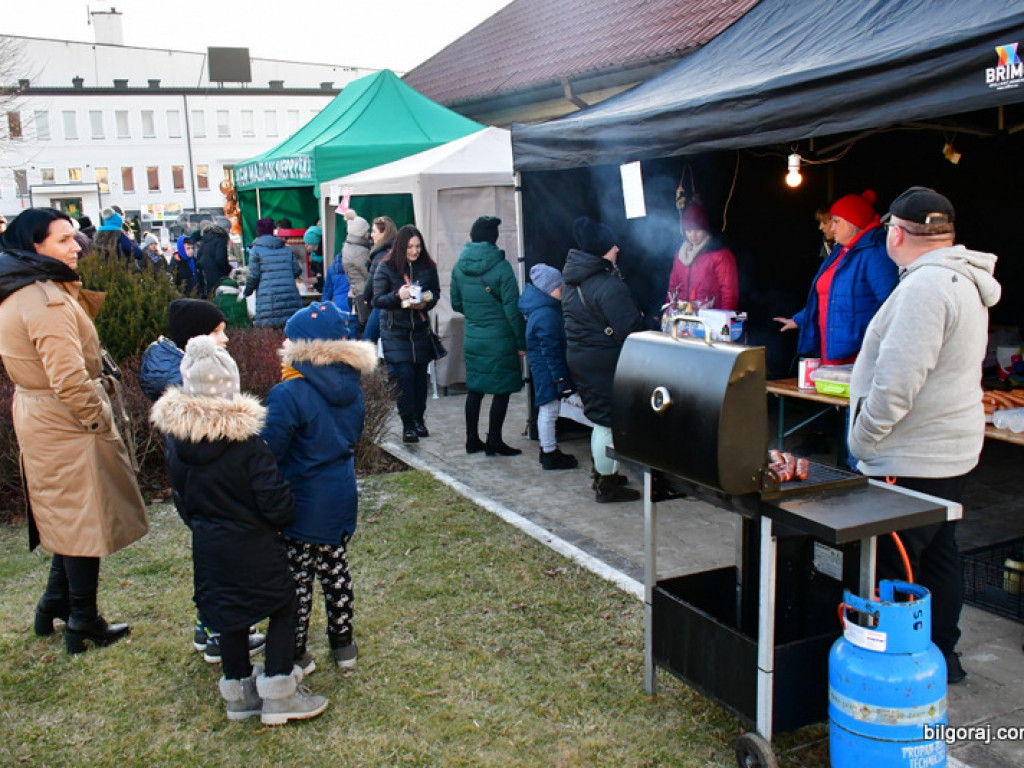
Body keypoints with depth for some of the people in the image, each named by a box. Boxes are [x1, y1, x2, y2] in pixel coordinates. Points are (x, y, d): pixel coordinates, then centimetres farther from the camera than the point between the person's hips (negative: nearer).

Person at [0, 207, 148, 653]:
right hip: (66, 426, -10)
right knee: (85, 523, 4)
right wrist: (99, 418, -16)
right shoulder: (47, 301, -24)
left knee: (67, 518, 23)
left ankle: (54, 607, 35)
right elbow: (69, 379, -28)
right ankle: (83, 625, 17)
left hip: (36, 416, 10)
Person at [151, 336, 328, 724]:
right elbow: (276, 503, -18)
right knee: (283, 608, 9)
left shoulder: (176, 440, -6)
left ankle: (239, 693, 29)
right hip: (253, 547, -5)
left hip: (208, 548, 6)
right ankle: (278, 694, 10)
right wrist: (284, 519, 1)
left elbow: (180, 497, 8)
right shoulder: (247, 442, -22)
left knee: (229, 617, 18)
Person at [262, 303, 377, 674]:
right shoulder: (350, 386, -2)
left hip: (302, 506, -6)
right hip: (341, 500, 6)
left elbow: (268, 452, -21)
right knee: (336, 571, 20)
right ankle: (343, 645, 32)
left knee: (297, 579, 10)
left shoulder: (289, 395, -24)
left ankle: (296, 654, 23)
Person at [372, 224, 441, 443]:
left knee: (420, 375, 6)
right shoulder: (386, 268, -6)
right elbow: (377, 300, -5)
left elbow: (435, 293, 11)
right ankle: (408, 425, -3)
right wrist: (397, 295, -24)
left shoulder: (428, 267, 2)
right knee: (404, 376, -9)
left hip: (420, 331, 3)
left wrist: (425, 303, -11)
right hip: (395, 332, -3)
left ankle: (419, 420, 21)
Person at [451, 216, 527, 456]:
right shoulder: (501, 267, -14)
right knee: (502, 390, 4)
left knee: (474, 388, 15)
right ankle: (494, 442, 8)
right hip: (500, 340, -6)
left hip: (472, 339, 6)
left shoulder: (459, 266, 3)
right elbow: (512, 309, -14)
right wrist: (521, 342, -7)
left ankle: (472, 440, 21)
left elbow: (456, 304, 12)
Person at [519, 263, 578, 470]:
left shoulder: (541, 310, 11)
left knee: (547, 411, 18)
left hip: (541, 369, 11)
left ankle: (548, 449, 29)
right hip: (548, 370, -11)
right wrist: (560, 378, -20)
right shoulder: (546, 315, -22)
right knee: (549, 411, -2)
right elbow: (551, 351, -23)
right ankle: (550, 455, 6)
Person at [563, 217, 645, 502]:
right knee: (609, 422, 2)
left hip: (578, 356, 9)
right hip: (604, 360, -9)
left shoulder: (572, 280, 7)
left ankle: (602, 473, 34)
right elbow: (630, 328, -25)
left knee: (599, 419, 21)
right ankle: (607, 486, 11)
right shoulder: (608, 286, -23)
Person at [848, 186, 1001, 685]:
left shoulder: (926, 287, -20)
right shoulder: (964, 282, 13)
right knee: (938, 555, 19)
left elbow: (897, 380, -26)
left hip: (912, 461, -11)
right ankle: (941, 658, 32)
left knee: (889, 573, -3)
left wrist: (863, 439, -14)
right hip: (951, 452, 11)